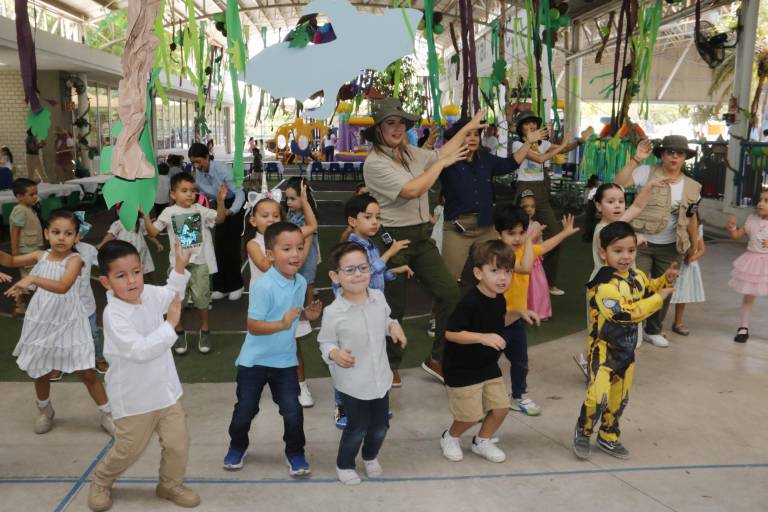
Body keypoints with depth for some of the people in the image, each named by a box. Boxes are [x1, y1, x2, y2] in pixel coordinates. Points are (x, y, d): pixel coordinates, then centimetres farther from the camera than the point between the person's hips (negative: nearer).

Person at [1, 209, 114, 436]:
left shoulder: (74, 260, -16)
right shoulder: (40, 256, 0)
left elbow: (63, 286, -33)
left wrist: (32, 279, -44)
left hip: (68, 323, -5)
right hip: (42, 323, 5)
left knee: (87, 373, 0)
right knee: (40, 372, 19)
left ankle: (107, 415, 14)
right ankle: (44, 410, 45)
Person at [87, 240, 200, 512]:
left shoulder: (148, 294, -4)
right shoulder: (114, 314, -25)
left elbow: (172, 295, 20)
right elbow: (140, 350, -31)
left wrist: (180, 267, 6)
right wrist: (170, 325, -32)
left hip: (165, 390, 6)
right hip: (134, 398, -6)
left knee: (178, 442, 9)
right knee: (128, 450, 12)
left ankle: (170, 484, 33)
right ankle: (101, 481, 42)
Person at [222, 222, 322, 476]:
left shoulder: (301, 282, -3)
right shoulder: (263, 286, -26)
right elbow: (253, 326, -26)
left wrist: (308, 314, -6)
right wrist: (282, 324, -38)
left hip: (285, 361, 4)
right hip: (254, 361, -4)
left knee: (293, 412, 3)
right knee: (245, 410, 14)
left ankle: (295, 453, 26)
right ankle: (237, 446, 41)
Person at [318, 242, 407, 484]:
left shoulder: (378, 297, -6)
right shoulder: (333, 313, -22)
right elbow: (325, 343, -10)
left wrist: (394, 326, -6)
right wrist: (334, 353, -30)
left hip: (380, 377, 5)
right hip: (352, 383, -5)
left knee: (380, 425, 19)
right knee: (357, 428, 8)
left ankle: (370, 457, 50)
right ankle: (344, 465, 38)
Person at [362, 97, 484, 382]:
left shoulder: (411, 153, 10)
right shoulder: (374, 163, -13)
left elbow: (440, 154, 26)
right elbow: (412, 190, -22)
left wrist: (468, 127, 31)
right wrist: (442, 163, -13)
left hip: (421, 235, 7)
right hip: (393, 239, -7)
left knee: (449, 293, 2)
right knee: (394, 307, 3)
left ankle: (437, 359, 16)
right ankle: (389, 365, 25)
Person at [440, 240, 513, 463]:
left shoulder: (499, 300, 0)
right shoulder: (469, 302, -26)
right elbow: (450, 333, -29)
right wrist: (483, 337, -35)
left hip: (489, 366, 7)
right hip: (462, 369, -7)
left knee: (501, 407, 6)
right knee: (471, 415, -1)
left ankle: (483, 441, 31)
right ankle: (450, 438, 30)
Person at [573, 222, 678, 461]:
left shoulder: (637, 276, 1)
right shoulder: (604, 284, -26)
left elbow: (650, 289, 22)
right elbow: (625, 313, -32)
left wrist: (666, 279, 1)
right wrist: (659, 298, -27)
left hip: (627, 349, 8)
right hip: (604, 349, -8)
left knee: (620, 398, 18)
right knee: (598, 397, -12)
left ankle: (608, 438, 36)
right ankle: (582, 434, 14)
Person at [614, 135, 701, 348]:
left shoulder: (692, 187, 3)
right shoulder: (646, 173, -10)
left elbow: (691, 218, 12)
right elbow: (618, 183, -25)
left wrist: (694, 245, 17)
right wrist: (636, 158, -29)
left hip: (670, 248, 4)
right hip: (641, 243, -4)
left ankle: (653, 330, 33)